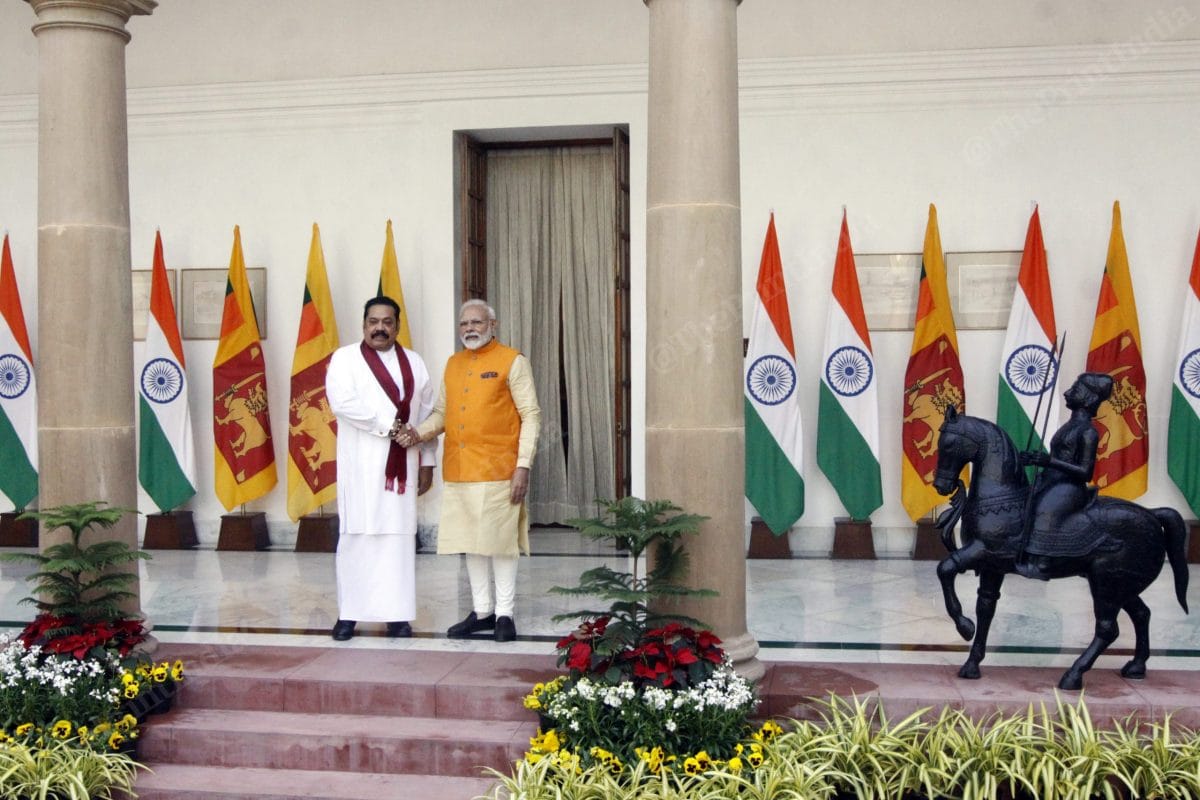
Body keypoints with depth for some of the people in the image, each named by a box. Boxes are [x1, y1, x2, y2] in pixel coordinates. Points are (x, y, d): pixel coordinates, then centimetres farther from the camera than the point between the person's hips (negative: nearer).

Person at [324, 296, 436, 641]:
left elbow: (426, 413, 13)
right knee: (357, 534, -3)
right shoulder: (345, 358, 2)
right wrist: (388, 425, -15)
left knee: (399, 534, 1)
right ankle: (348, 613, 1)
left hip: (401, 464, 3)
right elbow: (342, 401, -14)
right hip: (361, 464, -3)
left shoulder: (414, 363, 14)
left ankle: (397, 613, 4)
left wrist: (427, 462, 7)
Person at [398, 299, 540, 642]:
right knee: (471, 542, 10)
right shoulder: (453, 364, 15)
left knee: (500, 541, -1)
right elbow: (441, 412, 18)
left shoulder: (512, 361, -2)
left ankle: (504, 614, 9)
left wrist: (523, 465, -13)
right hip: (458, 471, 5)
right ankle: (481, 611, 20)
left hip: (497, 471, -5)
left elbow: (531, 416, -5)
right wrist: (419, 432, -3)